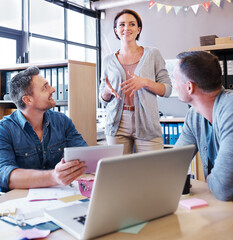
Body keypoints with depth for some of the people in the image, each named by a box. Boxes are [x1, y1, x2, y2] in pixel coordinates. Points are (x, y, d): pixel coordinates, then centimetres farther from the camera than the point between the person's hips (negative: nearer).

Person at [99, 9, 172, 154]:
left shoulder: (152, 54, 6)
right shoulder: (109, 61, 12)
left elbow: (167, 90, 2)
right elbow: (103, 100, 16)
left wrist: (145, 82, -15)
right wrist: (108, 91, -7)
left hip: (147, 125, -1)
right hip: (117, 125, 2)